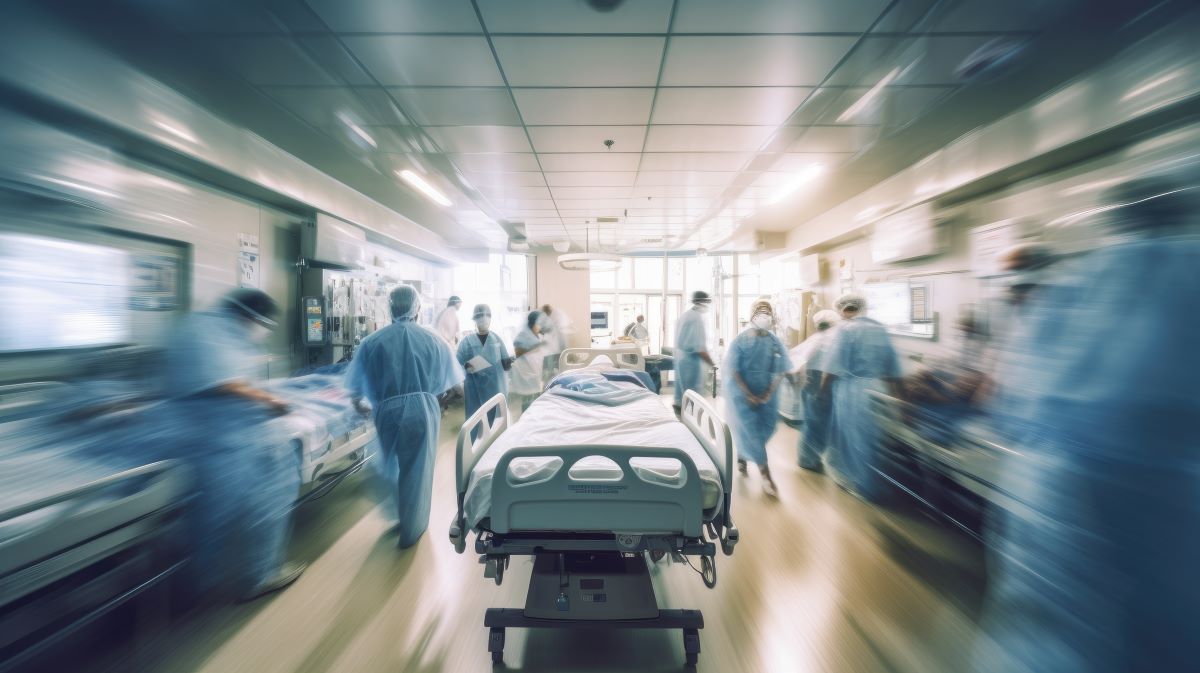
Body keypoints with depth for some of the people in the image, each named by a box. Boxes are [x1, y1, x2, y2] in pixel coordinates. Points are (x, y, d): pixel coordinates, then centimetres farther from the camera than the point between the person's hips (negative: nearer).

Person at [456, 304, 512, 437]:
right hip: (476, 391, -2)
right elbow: (458, 365, -1)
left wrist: (508, 362, -14)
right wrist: (466, 367, -22)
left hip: (497, 389, 2)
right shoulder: (467, 341, 1)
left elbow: (505, 364, 8)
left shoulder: (497, 339, 7)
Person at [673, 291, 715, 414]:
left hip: (680, 357, 9)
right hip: (691, 359, -9)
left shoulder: (684, 314, 11)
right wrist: (712, 364, -15)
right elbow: (700, 348, -21)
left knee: (682, 391, 17)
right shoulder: (697, 318, -17)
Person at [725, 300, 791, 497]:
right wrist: (749, 395, -17)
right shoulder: (740, 340, -9)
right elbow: (733, 371, -11)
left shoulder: (776, 342, -1)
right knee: (751, 429, -6)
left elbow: (779, 372, 1)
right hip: (743, 392, -4)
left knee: (765, 428, 9)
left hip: (766, 394, 4)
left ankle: (742, 456, 35)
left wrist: (768, 394, -11)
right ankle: (765, 472, 5)